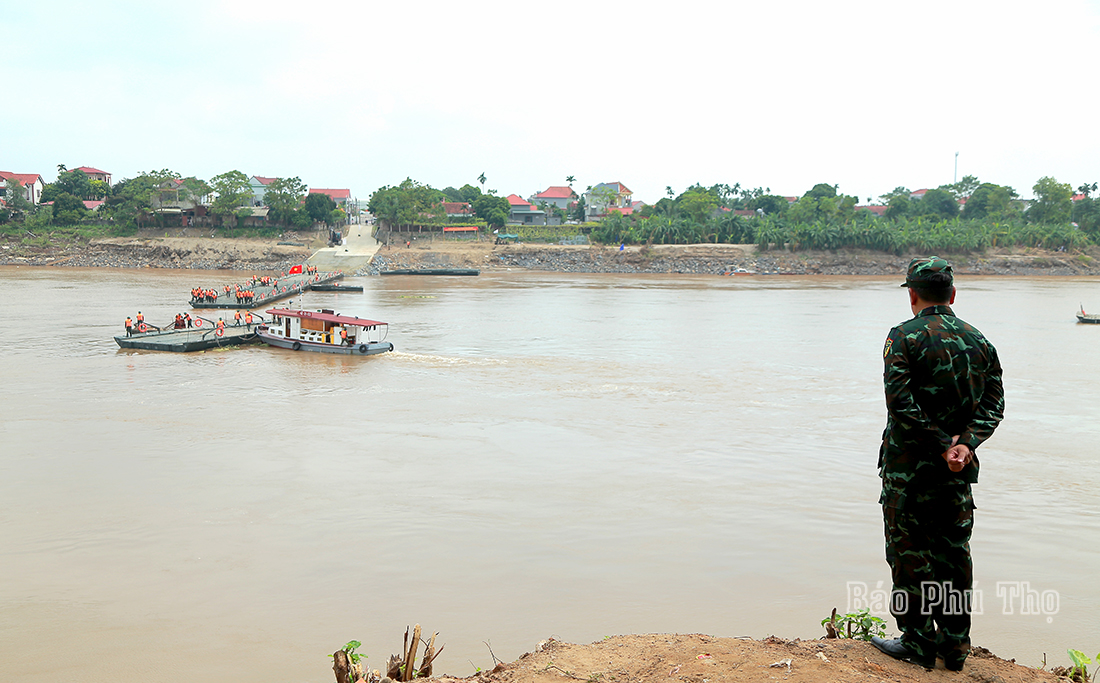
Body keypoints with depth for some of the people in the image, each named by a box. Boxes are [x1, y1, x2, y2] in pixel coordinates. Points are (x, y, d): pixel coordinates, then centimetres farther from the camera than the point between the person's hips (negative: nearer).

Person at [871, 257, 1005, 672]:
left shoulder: (905, 337, -9)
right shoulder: (979, 341, 8)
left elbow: (901, 403, -19)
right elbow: (993, 405, 2)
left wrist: (942, 446, -15)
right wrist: (966, 444, -9)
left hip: (909, 465, -5)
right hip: (958, 468, 5)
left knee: (909, 551, 4)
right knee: (953, 551, 13)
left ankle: (918, 642, 9)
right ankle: (955, 644, 20)